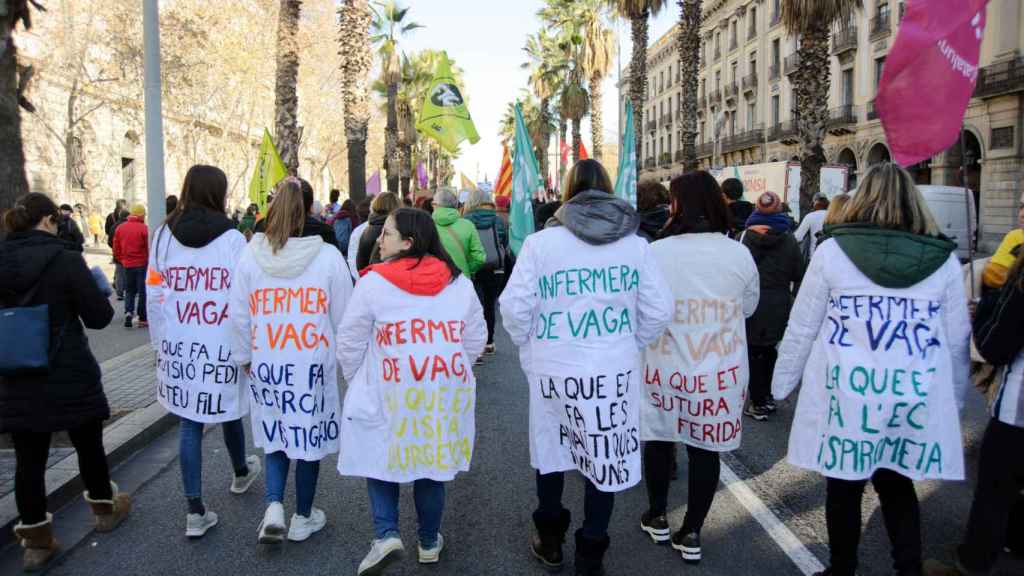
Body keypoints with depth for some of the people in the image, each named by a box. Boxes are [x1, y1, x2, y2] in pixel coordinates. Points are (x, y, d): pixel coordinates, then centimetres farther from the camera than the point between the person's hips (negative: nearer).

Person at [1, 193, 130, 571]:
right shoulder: (65, 259, -15)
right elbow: (99, 317, -12)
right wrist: (95, 291, 6)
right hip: (70, 376, -3)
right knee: (88, 444, 17)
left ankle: (35, 538, 19)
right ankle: (104, 508, 35)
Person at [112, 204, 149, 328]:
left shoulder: (120, 228, 4)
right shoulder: (143, 228, -13)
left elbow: (116, 248, 7)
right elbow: (149, 247, -15)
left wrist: (121, 260, 18)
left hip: (127, 264, 5)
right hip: (142, 263, -5)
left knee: (129, 290, 17)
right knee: (143, 291, 4)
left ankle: (128, 311, -2)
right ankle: (142, 319, 7)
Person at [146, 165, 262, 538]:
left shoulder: (165, 235, 1)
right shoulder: (232, 239, -9)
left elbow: (154, 294, 4)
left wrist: (160, 342, 13)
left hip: (179, 345, 2)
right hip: (223, 345, -2)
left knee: (190, 423, 7)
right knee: (227, 410, 20)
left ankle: (195, 511, 8)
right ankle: (240, 473, 45)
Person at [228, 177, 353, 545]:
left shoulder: (251, 255, -5)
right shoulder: (328, 256, -11)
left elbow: (238, 315, 2)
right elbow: (343, 317, -4)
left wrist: (243, 357, 17)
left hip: (266, 365, 2)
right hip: (313, 364, -2)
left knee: (275, 434, 19)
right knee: (308, 436, 12)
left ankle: (274, 508, 4)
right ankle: (303, 518, 25)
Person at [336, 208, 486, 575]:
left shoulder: (374, 282, -10)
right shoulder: (459, 282, 0)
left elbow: (350, 342, -3)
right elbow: (475, 340, 7)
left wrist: (356, 380, 13)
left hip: (387, 396, -3)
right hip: (444, 393, 3)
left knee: (382, 461, 15)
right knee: (431, 464, 17)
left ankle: (386, 534, 1)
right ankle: (430, 542, 29)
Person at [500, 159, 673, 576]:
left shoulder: (540, 242, -7)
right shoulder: (635, 244, -2)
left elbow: (515, 308, -7)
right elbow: (658, 311, 0)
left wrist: (530, 347, 12)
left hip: (552, 369, 0)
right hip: (615, 371, 1)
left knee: (551, 451, 20)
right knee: (604, 458, 12)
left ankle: (550, 541, 36)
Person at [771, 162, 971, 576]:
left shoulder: (833, 250, -6)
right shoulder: (944, 259, 0)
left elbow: (801, 329, -3)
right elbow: (956, 341, 5)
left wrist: (782, 384, 8)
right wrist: (954, 398, 19)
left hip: (846, 396, -2)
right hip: (915, 398, 2)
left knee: (844, 488, 13)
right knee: (897, 485, 21)